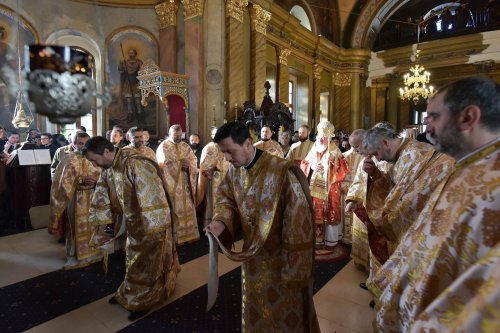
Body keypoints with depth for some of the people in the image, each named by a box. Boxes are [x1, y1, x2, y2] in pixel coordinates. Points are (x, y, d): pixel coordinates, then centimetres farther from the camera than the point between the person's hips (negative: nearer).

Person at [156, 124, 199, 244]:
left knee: (188, 208, 8)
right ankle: (175, 235, 8)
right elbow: (166, 164, -16)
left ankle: (189, 233, 18)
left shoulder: (186, 146, 14)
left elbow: (194, 160, 7)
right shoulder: (163, 147, -4)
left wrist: (189, 164, -15)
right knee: (175, 210, -1)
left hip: (186, 183, 5)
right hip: (172, 183, -5)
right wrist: (181, 164, -14)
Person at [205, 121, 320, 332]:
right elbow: (226, 198, 7)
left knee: (284, 313, 18)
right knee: (255, 309, 26)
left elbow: (297, 222, -21)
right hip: (252, 256, 6)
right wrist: (221, 220, -15)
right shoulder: (234, 171, -6)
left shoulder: (281, 172, -27)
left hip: (280, 258, -5)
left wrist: (294, 266, -15)